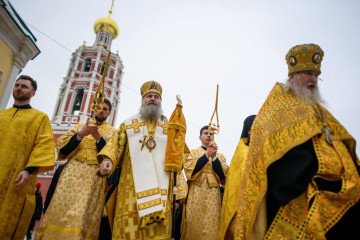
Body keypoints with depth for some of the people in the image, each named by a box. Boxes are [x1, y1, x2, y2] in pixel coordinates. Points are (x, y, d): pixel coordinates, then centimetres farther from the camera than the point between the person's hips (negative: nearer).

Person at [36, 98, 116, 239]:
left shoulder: (112, 132, 13)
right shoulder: (80, 126, 19)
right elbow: (62, 147, 9)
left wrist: (99, 138, -13)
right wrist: (79, 135, -7)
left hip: (95, 176, -2)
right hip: (72, 171, 2)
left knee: (82, 216, -13)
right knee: (60, 210, -8)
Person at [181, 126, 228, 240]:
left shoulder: (220, 156, 15)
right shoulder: (193, 152, 11)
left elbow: (224, 175, 0)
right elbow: (189, 170, -8)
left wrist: (214, 157, -8)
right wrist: (207, 155, -11)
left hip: (213, 195, 1)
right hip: (196, 194, -1)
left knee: (211, 225, -4)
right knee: (194, 224, -3)